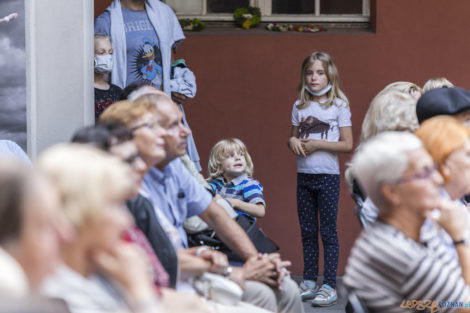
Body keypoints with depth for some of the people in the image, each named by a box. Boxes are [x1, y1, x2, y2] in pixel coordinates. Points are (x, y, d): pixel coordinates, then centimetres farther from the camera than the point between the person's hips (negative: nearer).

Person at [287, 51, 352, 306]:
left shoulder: (338, 106, -5)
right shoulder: (299, 106, 8)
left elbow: (347, 144, -8)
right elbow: (293, 136, 17)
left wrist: (317, 144, -15)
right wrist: (293, 142, -6)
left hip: (328, 175, -5)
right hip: (303, 175, 5)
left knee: (328, 231, -2)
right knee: (307, 230, 10)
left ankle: (330, 286, 1)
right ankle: (309, 281, 19)